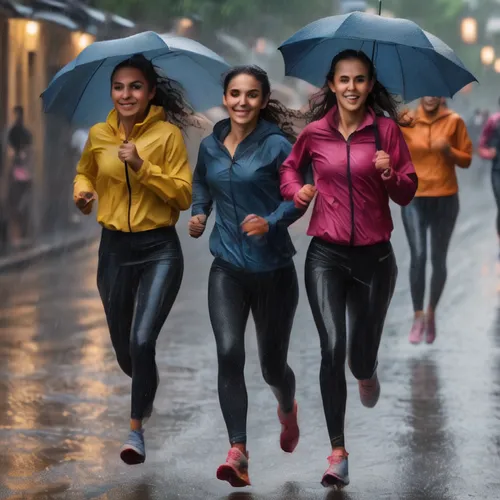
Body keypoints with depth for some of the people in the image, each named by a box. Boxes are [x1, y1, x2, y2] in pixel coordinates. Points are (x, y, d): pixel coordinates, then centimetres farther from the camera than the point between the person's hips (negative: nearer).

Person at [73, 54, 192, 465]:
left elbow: (185, 195, -13)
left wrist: (142, 167, -22)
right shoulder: (98, 135, 2)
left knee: (142, 341, -17)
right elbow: (85, 173, 21)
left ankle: (137, 429, -1)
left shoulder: (168, 134, -10)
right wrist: (82, 192, -1)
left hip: (159, 249, -4)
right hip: (115, 248, 4)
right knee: (123, 347, 15)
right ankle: (147, 389, 50)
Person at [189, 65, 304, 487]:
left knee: (272, 364, 11)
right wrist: (198, 213, 6)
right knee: (229, 354, -18)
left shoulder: (276, 145, -11)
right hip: (227, 269, 3)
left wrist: (271, 222, -28)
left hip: (273, 270, -3)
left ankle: (287, 410, 48)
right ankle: (238, 452, -19)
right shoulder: (210, 146, 4)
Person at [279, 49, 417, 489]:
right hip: (326, 256, 0)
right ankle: (338, 453, -5)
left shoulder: (386, 129, -5)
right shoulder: (315, 132, -1)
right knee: (332, 348, -13)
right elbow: (290, 166, 19)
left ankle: (367, 374, 50)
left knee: (360, 356, 9)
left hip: (374, 256, 0)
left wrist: (391, 176, -21)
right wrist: (296, 191, -1)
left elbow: (407, 195, -2)